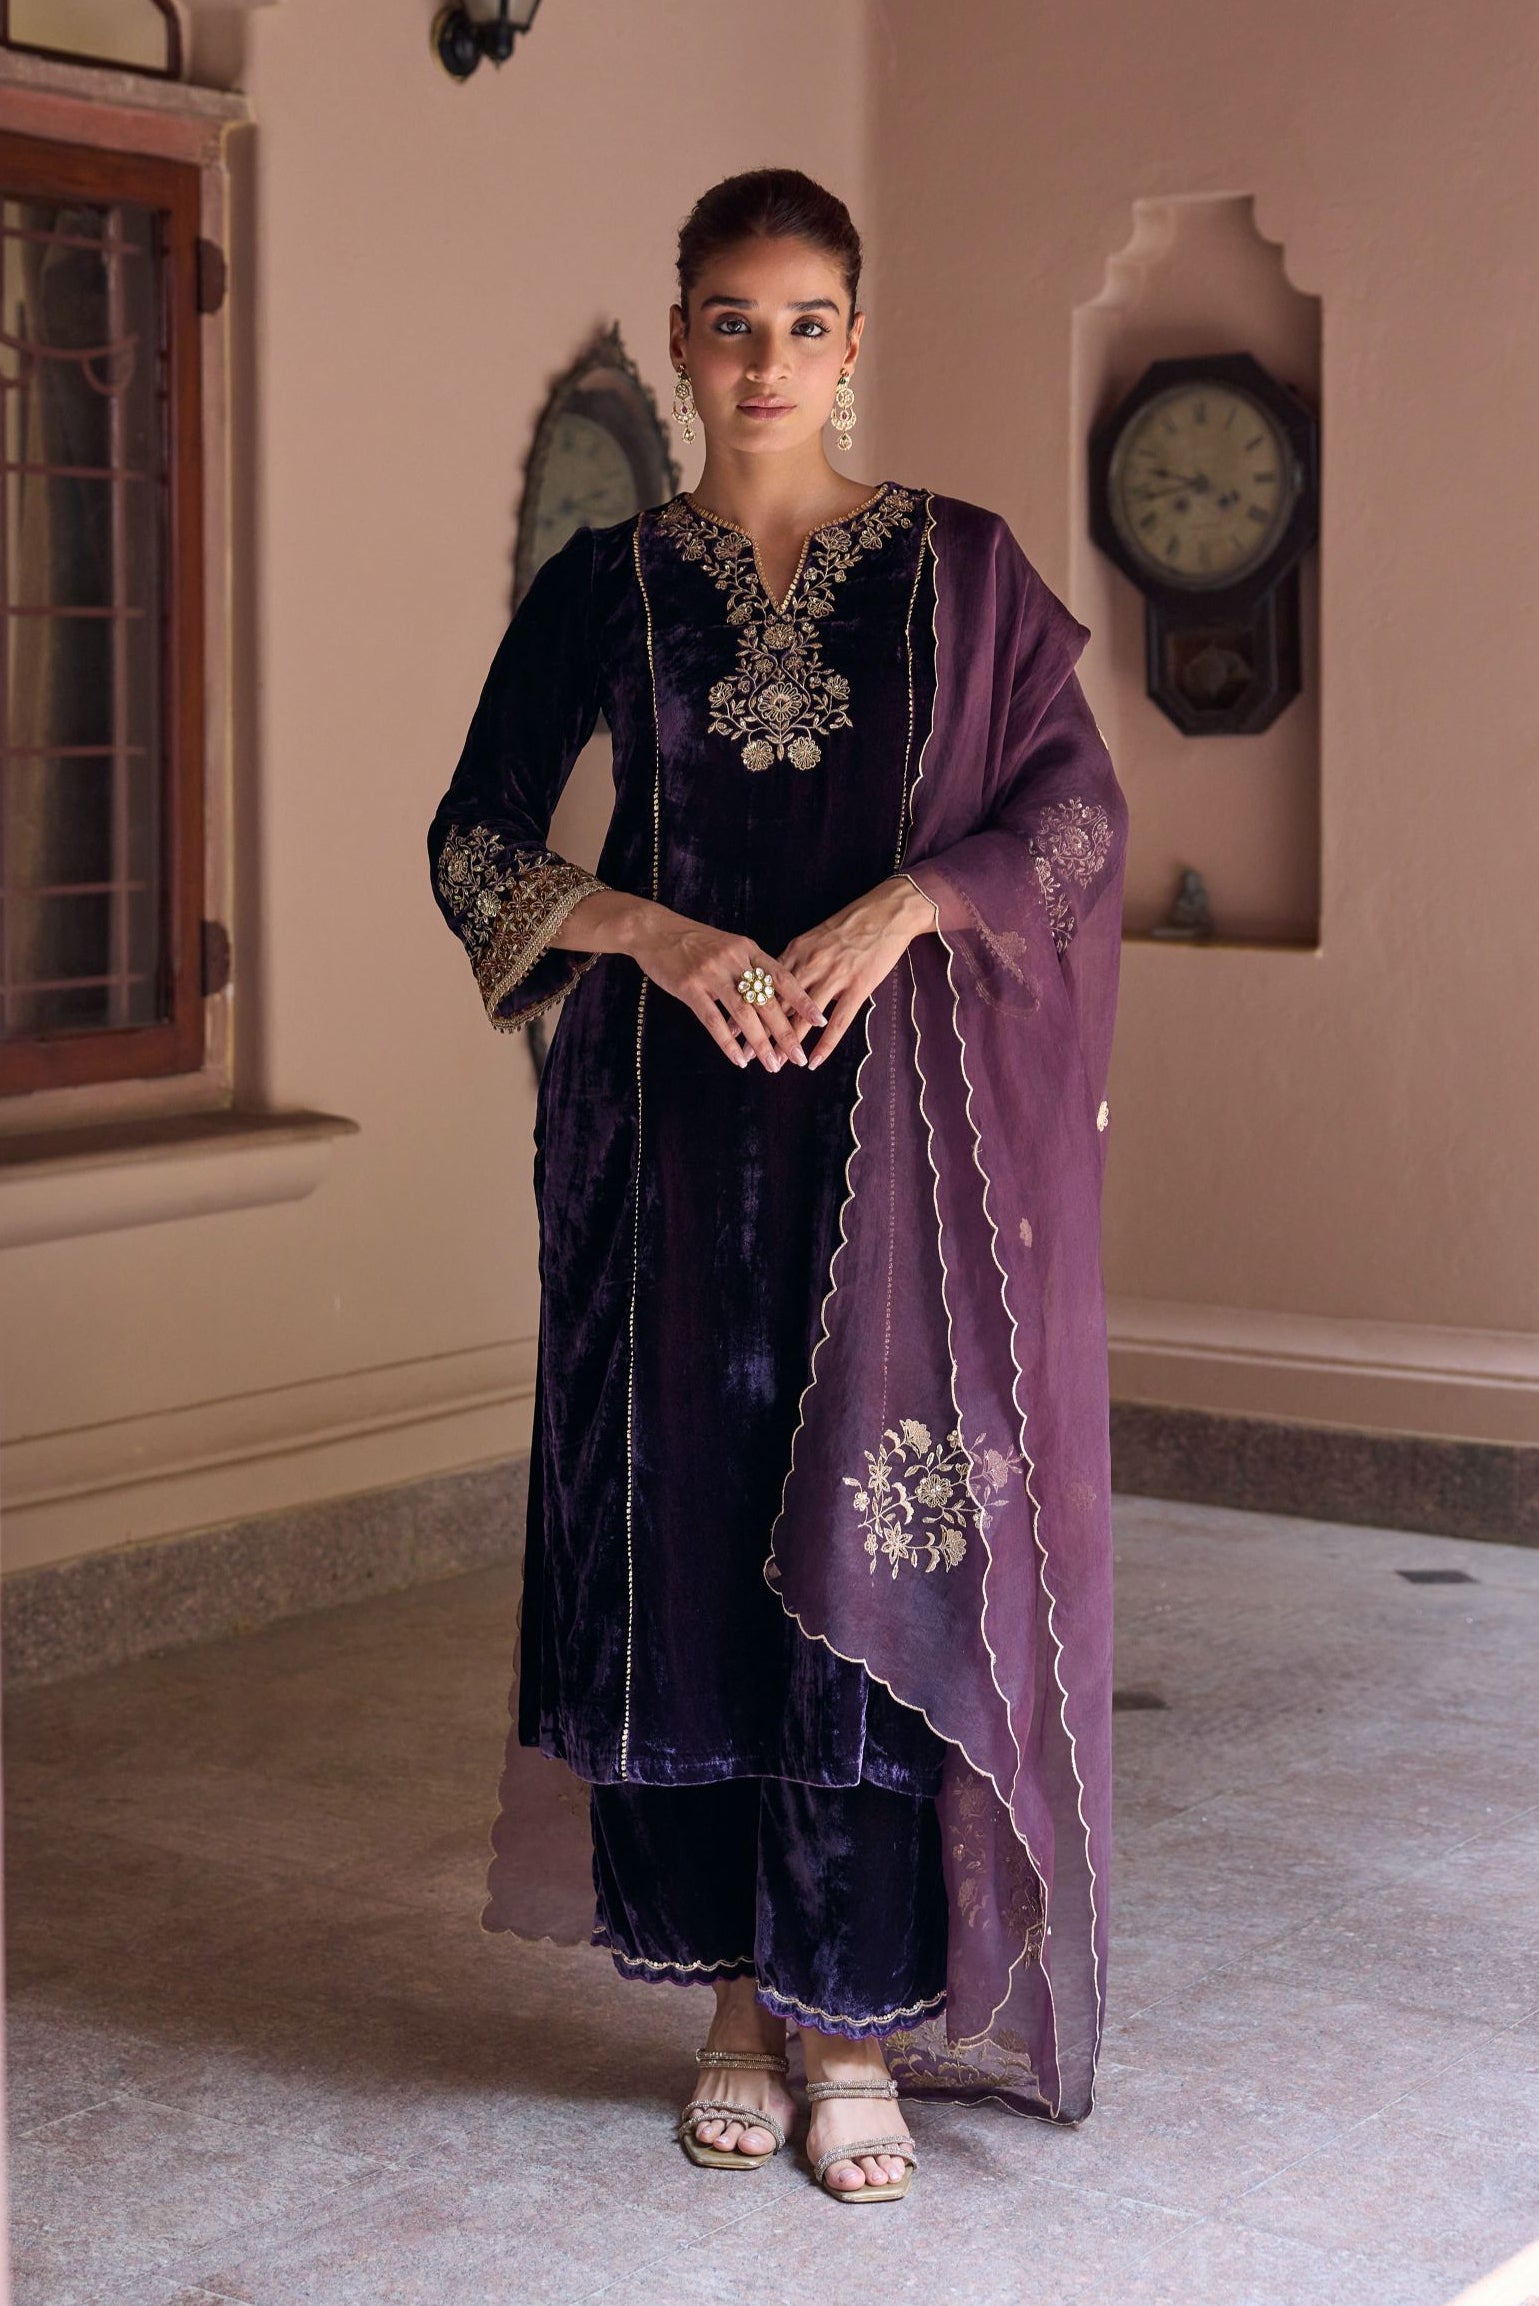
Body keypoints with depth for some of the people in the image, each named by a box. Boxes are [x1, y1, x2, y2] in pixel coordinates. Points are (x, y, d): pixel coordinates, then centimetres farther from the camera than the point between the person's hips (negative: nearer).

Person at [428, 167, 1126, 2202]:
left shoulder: (959, 566, 5)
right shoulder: (609, 584, 6)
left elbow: (1080, 803, 4)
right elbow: (473, 842, 6)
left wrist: (900, 907, -13)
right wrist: (665, 936, -11)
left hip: (896, 1133, -1)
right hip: (670, 1128, 1)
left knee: (874, 1554, -4)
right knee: (688, 1543, 2)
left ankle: (855, 2027, 5)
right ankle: (740, 2004, 14)